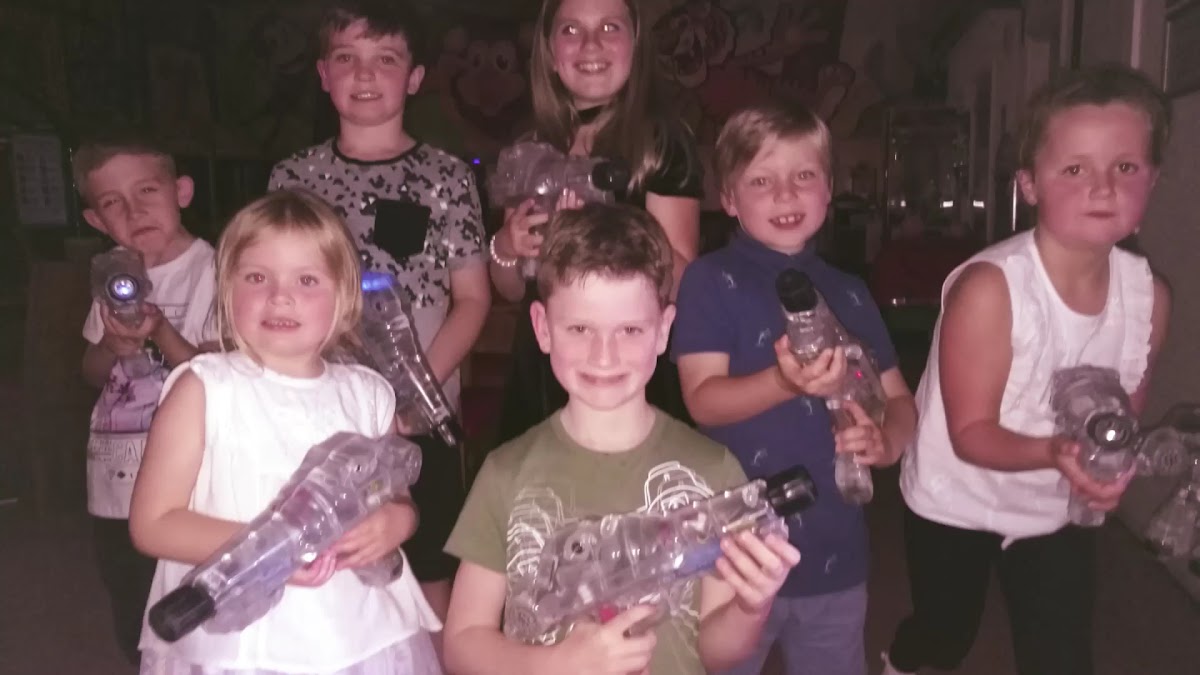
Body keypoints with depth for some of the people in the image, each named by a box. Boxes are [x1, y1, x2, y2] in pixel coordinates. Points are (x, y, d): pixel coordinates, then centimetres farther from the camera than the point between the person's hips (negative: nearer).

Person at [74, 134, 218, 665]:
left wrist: (161, 335, -27)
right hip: (113, 490, 7)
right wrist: (114, 347, -8)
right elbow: (92, 373, 12)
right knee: (133, 633, 22)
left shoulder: (210, 271, -13)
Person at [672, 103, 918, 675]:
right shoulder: (711, 281, -7)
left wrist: (884, 442, -10)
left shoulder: (848, 293, 8)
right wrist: (785, 382, -33)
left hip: (835, 553, 5)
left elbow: (898, 399, 12)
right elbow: (703, 400, -15)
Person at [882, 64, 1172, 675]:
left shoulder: (1150, 294, -13)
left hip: (1060, 512, 3)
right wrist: (1053, 453, -42)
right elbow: (970, 433, -25)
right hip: (957, 505, -3)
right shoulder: (988, 287, -29)